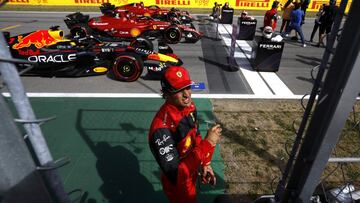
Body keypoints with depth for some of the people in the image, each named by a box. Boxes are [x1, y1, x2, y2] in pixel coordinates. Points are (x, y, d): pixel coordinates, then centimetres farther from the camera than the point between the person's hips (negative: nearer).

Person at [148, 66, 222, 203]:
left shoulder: (189, 106, -13)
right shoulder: (161, 128, -38)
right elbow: (176, 176, -39)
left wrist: (205, 163, -1)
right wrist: (207, 144, -40)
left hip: (192, 172, 7)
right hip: (178, 184, -7)